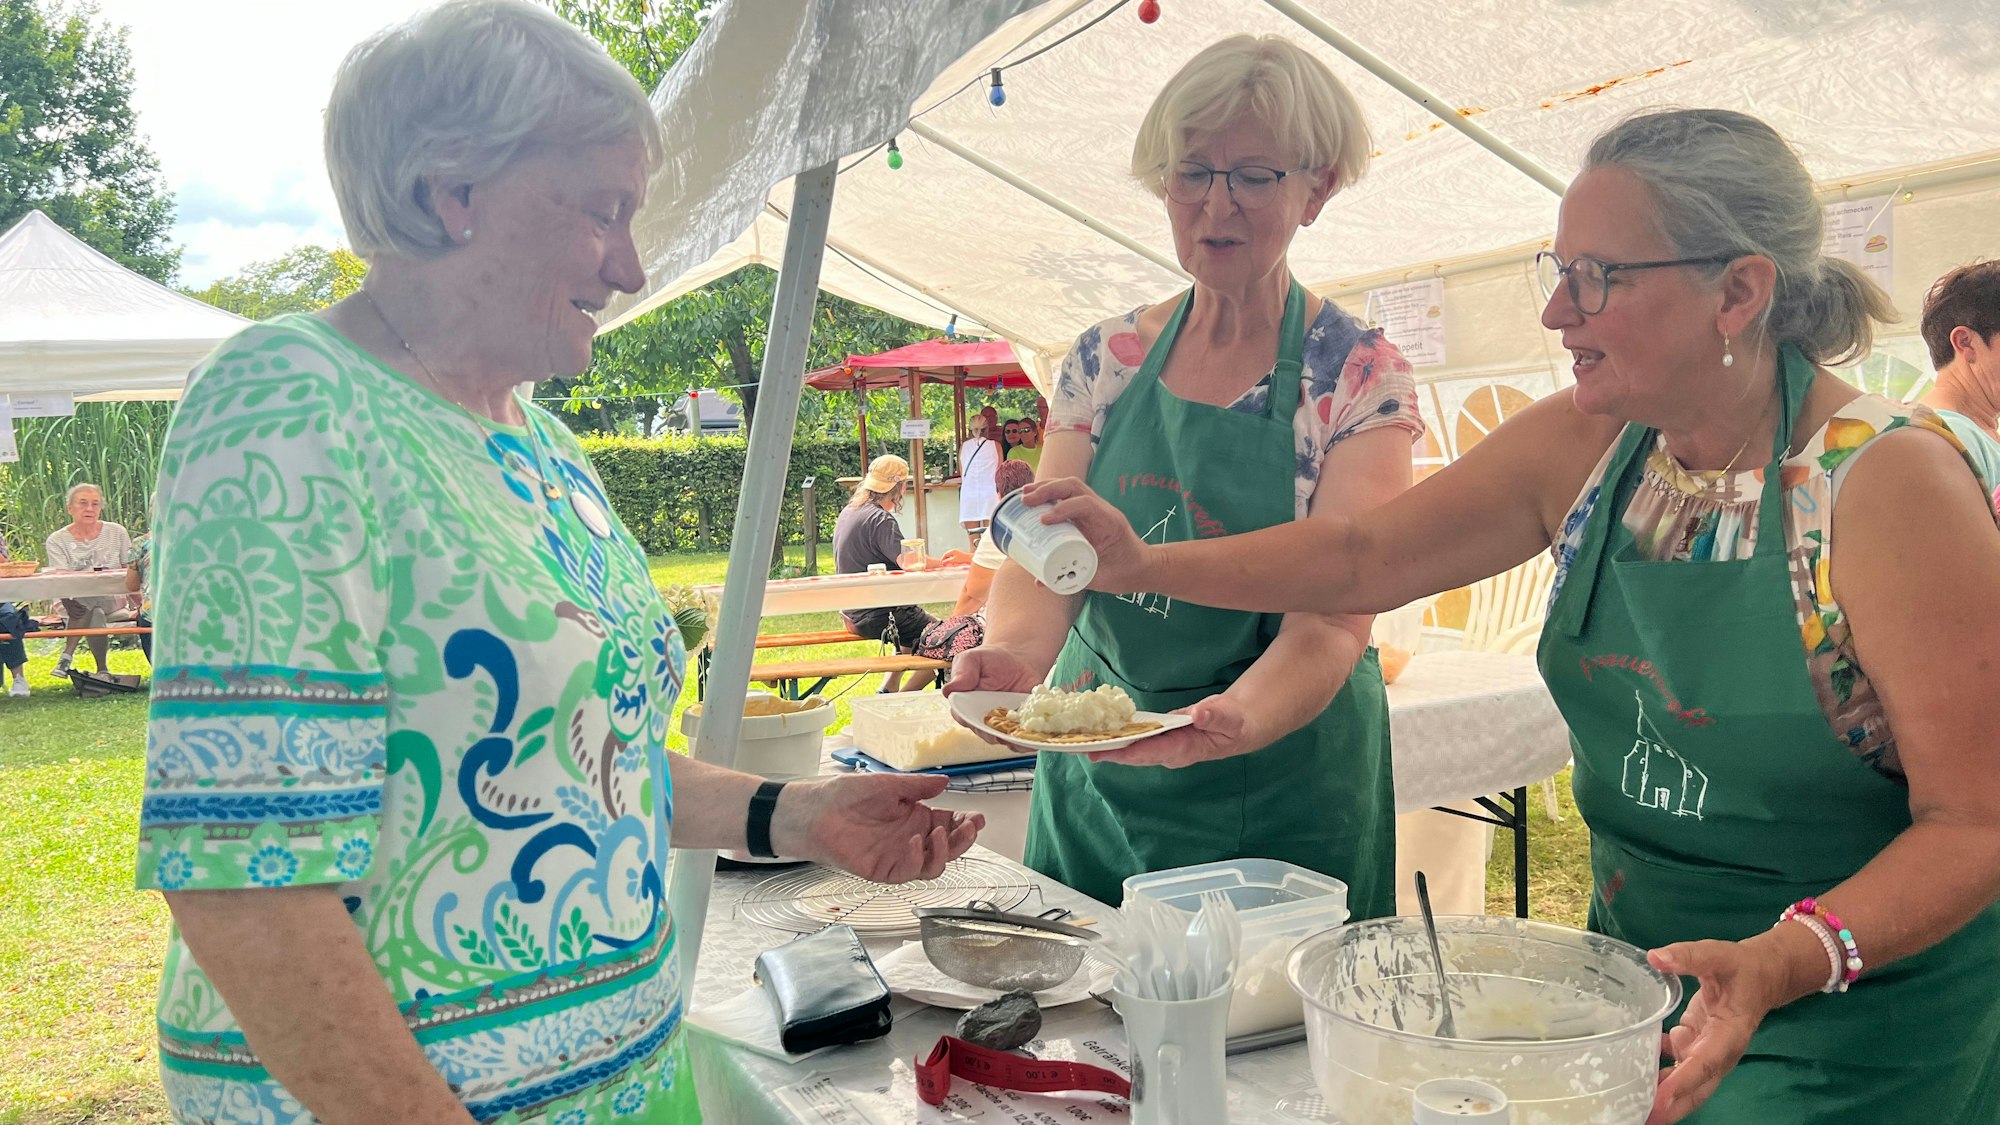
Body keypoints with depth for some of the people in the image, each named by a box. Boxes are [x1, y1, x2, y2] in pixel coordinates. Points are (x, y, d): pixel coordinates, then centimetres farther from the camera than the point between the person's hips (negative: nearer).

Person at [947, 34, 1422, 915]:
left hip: (1282, 785, -3)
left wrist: (1236, 719, -38)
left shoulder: (1361, 378, -9)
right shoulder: (1105, 361, 1)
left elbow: (1331, 620, -18)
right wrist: (1014, 652, -28)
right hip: (1094, 778, 4)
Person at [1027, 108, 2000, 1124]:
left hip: (1859, 1012, -4)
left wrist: (1786, 960, -33)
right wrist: (1145, 565, -11)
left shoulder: (1892, 481, -21)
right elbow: (1362, 560, -1)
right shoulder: (1582, 446, -5)